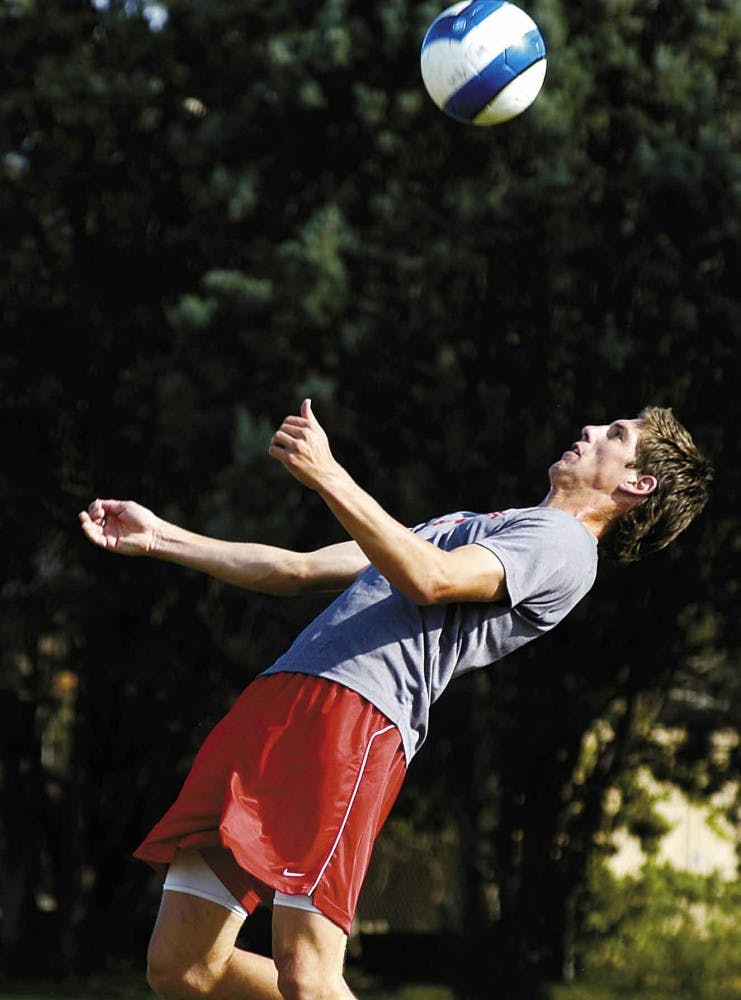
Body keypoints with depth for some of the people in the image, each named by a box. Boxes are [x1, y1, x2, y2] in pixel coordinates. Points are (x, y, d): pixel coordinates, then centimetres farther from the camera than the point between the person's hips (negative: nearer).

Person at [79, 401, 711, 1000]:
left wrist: (328, 475, -12)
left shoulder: (563, 545, 6)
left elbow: (429, 578, -12)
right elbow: (298, 570, 38)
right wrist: (159, 538, 34)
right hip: (274, 702, 9)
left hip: (359, 718, -9)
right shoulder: (467, 525, 36)